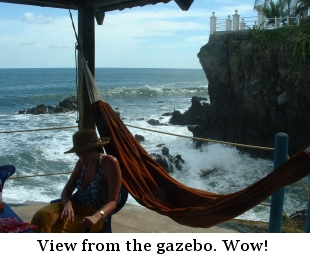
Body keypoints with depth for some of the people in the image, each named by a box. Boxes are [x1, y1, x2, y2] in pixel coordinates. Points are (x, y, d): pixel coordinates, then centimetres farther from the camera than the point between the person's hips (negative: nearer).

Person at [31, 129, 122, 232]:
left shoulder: (110, 163, -13)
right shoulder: (82, 162, 6)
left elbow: (113, 201, -15)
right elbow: (67, 190, 7)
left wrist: (97, 216, -34)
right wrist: (67, 203, -17)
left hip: (92, 214, -6)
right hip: (74, 206, 6)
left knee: (56, 228, -30)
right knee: (41, 215, -25)